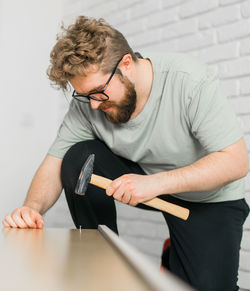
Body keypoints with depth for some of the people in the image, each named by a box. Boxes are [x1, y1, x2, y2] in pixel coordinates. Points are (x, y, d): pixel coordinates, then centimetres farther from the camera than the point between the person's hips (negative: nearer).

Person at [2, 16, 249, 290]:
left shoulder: (191, 80, -28)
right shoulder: (87, 103, -16)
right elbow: (54, 165, -11)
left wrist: (155, 182, -37)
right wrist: (32, 207, -33)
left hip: (210, 199, -3)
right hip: (143, 179, 4)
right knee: (78, 159, -21)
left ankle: (177, 256, 13)